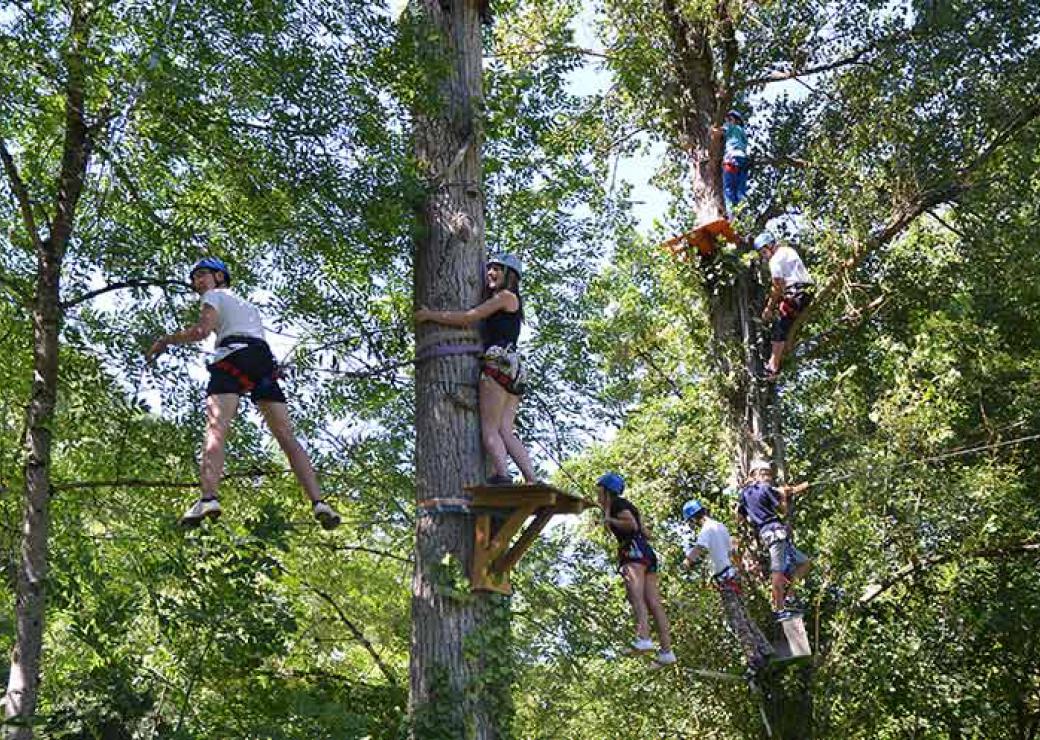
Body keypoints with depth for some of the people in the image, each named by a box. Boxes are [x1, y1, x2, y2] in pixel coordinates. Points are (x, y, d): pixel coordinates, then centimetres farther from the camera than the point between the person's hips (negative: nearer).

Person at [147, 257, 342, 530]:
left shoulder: (215, 295, 16)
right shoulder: (248, 304, 38)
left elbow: (202, 330, -1)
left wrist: (166, 340, 9)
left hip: (234, 355, -6)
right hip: (265, 359, 6)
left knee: (215, 428, -20)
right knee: (288, 437, -1)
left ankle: (208, 498, -42)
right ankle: (319, 502, -15)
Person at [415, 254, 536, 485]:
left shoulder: (506, 296, 4)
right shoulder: (513, 303, 31)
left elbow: (467, 318, -3)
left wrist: (430, 315, 5)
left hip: (499, 363, -8)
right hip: (514, 370, 8)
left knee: (490, 429, -14)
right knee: (506, 432, -3)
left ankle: (503, 476, -27)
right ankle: (532, 481, -14)